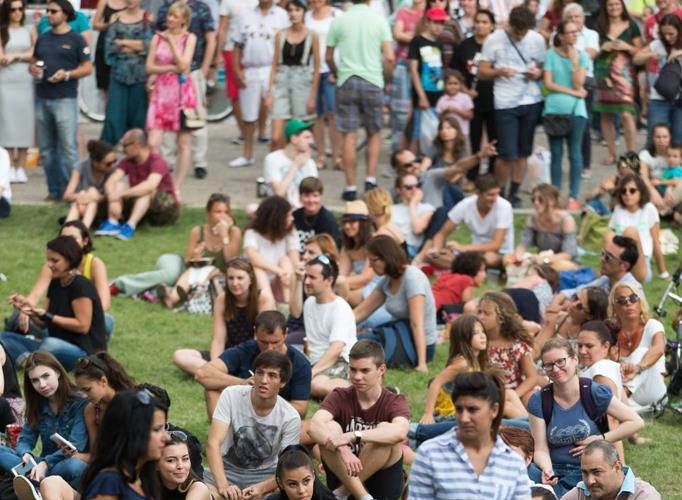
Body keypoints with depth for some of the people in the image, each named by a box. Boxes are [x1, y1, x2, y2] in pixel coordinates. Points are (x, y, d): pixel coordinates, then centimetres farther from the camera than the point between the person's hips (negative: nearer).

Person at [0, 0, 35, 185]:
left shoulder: (30, 31, 10)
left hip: (26, 82, 2)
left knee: (25, 123, -1)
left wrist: (15, 56, -9)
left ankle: (20, 167, 4)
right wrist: (25, 56, -2)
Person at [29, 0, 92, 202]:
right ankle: (54, 191, 13)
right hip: (42, 99, 6)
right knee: (47, 149, 7)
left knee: (68, 147, -9)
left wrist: (67, 74, -17)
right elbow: (33, 62, 23)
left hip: (65, 98, -6)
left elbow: (87, 68, -2)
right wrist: (33, 69, -1)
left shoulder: (75, 39, 0)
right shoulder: (42, 39, 16)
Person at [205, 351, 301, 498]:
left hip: (266, 475, 0)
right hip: (227, 470, 0)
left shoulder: (290, 418, -15)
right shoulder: (231, 396, -16)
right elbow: (213, 443, -23)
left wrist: (261, 488, -35)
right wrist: (223, 486, -38)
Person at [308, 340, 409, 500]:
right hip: (342, 475, 1)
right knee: (329, 428, -22)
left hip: (382, 480, -1)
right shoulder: (339, 398, -3)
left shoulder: (394, 402, -8)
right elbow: (314, 427, -24)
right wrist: (343, 450, -42)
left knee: (385, 429, -25)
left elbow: (400, 432, -32)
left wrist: (353, 436, -41)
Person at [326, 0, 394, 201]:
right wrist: (387, 75, 12)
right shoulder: (379, 21, -2)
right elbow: (389, 58, -6)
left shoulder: (339, 21, 0)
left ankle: (350, 187, 1)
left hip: (347, 81, 0)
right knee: (374, 133, 15)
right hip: (373, 82, 0)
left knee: (349, 136, 2)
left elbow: (328, 57, 7)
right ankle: (370, 179, 4)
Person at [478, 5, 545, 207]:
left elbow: (544, 68, 14)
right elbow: (482, 72, 0)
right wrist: (499, 71, -18)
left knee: (523, 153, 7)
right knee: (507, 154, -7)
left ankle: (513, 193, 18)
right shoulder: (494, 40, -2)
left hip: (532, 101, 3)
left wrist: (538, 73, -9)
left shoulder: (537, 40, 6)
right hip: (506, 103, -3)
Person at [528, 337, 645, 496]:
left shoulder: (595, 393, -4)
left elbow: (636, 422, -1)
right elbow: (541, 449, -3)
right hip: (556, 476, 1)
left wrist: (601, 440, -8)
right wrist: (546, 468, -25)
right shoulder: (538, 402, 1)